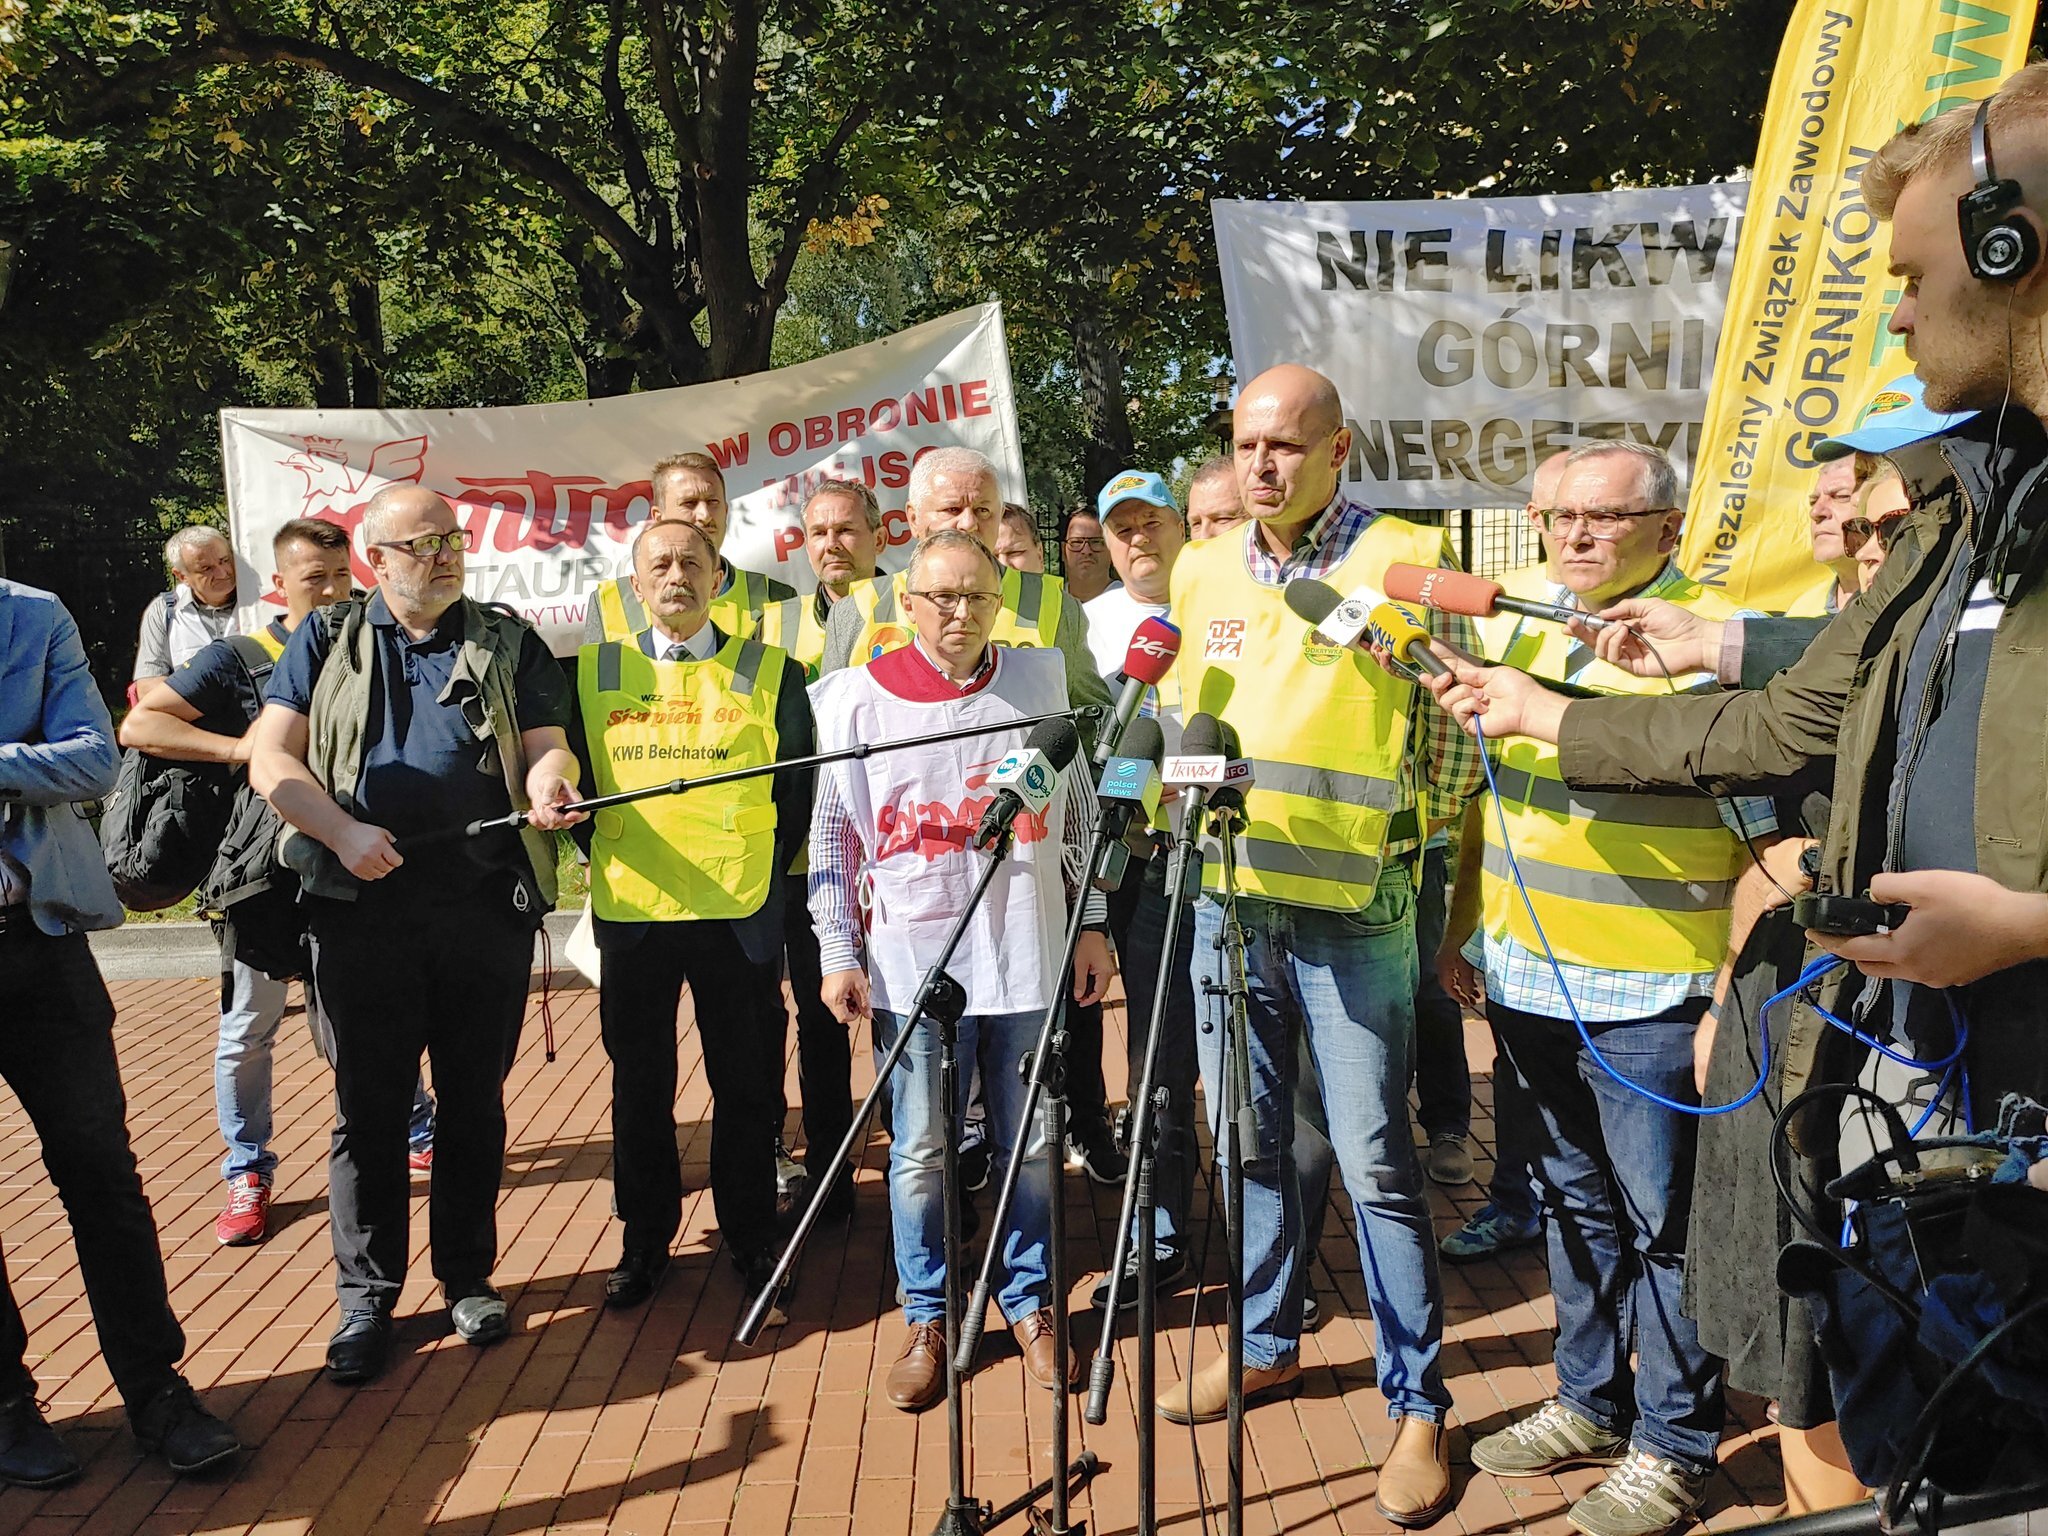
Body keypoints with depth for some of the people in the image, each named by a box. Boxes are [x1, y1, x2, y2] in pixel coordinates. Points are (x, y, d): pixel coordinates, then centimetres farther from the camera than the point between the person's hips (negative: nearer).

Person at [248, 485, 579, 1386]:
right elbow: (272, 759, 3)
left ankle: (468, 1276, 23)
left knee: (475, 1098, 8)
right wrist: (343, 831, -13)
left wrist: (544, 785, -19)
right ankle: (366, 1295, 18)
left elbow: (545, 744, 5)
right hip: (362, 902, 0)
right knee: (368, 1103, 5)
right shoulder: (326, 642, 11)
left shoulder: (507, 643, 12)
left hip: (486, 899, 1)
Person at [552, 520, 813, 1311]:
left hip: (740, 913, -1)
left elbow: (800, 788, 8)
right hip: (632, 912, 1)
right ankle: (645, 1238, 26)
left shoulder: (772, 672, 5)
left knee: (747, 1086, 7)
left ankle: (750, 1237, 23)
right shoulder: (591, 673, 8)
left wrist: (766, 870, 2)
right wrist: (608, 857, 4)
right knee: (639, 1086, 11)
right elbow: (570, 780, 14)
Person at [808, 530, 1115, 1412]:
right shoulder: (856, 698, 0)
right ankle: (926, 1320, 23)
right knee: (919, 1149, 6)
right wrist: (839, 954, -1)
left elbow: (1076, 816, 10)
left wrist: (1090, 924, 7)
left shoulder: (1040, 682, 5)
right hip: (912, 961, -1)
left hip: (1025, 955, 2)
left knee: (1029, 1144, 10)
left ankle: (1029, 1305, 28)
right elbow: (832, 838, 3)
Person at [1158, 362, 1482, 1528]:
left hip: (1352, 909, -5)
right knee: (1250, 1139, 16)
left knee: (1376, 1159, 0)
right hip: (1224, 896, 5)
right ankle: (1268, 1343, 34)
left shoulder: (1406, 559, -6)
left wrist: (1412, 838, -6)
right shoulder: (1203, 570, 10)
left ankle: (1420, 1403, 16)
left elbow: (1456, 728, -2)